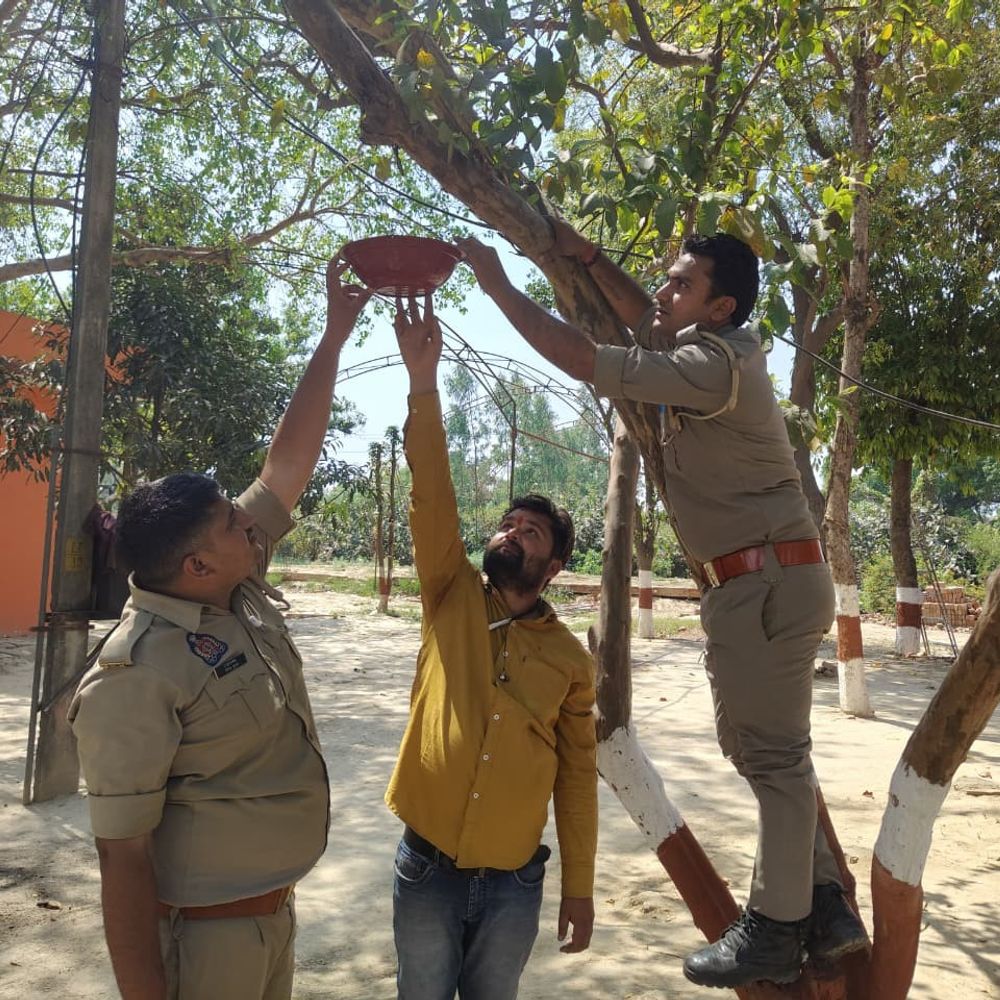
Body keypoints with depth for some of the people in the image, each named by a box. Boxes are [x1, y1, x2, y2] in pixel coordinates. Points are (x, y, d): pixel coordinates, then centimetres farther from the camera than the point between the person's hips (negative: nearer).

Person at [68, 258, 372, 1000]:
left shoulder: (242, 590, -3)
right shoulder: (136, 676, -26)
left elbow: (291, 462, 0)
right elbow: (123, 856, -23)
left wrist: (336, 335, 2)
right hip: (201, 937, -8)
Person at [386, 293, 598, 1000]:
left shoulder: (571, 660, -2)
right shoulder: (452, 599, -4)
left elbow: (578, 776, 2)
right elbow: (433, 502, -16)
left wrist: (580, 886, 2)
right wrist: (424, 383, -25)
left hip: (514, 882, 0)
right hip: (427, 868, 0)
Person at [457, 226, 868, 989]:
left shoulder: (713, 366, -18)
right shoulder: (721, 347, 12)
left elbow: (584, 359, -22)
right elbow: (645, 320, 27)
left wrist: (498, 285, -13)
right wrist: (587, 258, 15)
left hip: (770, 580, -10)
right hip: (762, 579, 10)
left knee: (774, 755, -1)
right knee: (760, 745, 16)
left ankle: (775, 932, 13)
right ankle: (825, 907, 25)